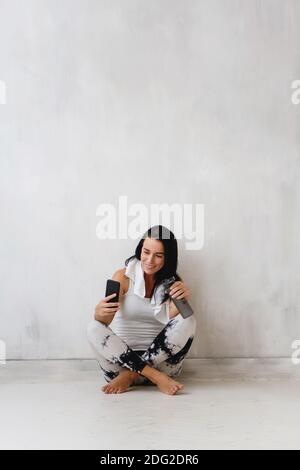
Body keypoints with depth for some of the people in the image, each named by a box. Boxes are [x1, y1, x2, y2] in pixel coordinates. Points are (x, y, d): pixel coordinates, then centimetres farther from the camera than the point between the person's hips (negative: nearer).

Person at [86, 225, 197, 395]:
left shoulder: (173, 282, 5)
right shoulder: (123, 277, -2)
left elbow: (172, 321, -9)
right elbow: (104, 322, -12)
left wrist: (180, 300, -29)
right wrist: (99, 314, -36)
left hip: (160, 360, 1)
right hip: (122, 357, -1)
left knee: (189, 320, -22)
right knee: (93, 328, -26)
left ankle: (131, 376, -19)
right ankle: (155, 377, -26)